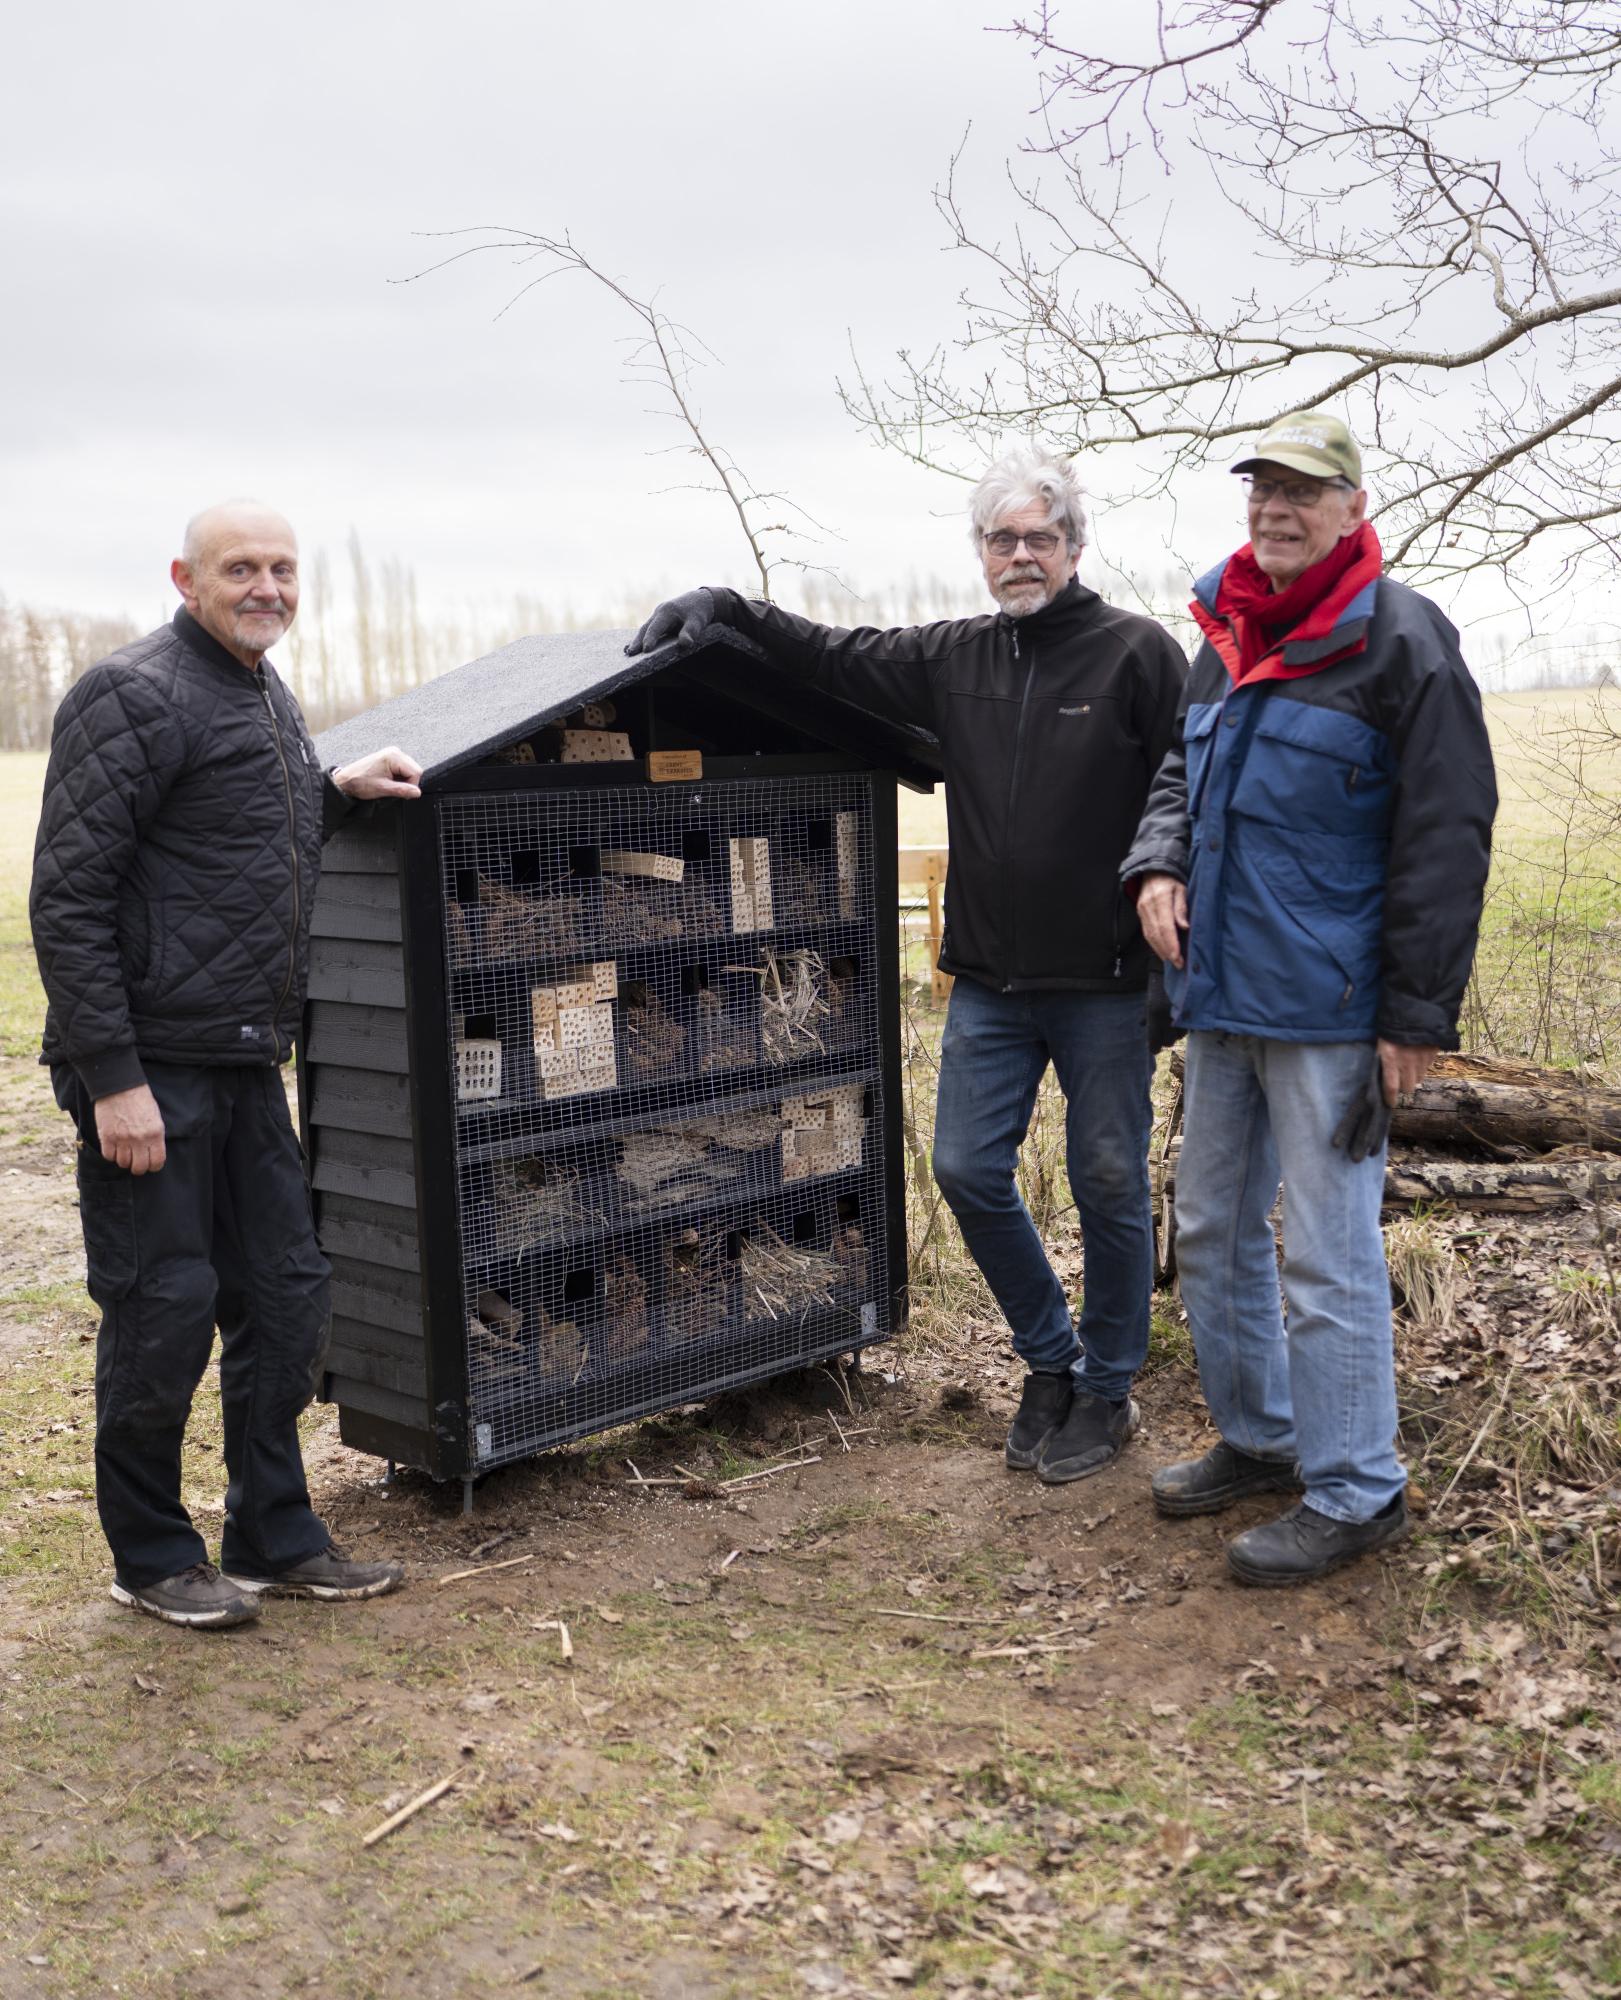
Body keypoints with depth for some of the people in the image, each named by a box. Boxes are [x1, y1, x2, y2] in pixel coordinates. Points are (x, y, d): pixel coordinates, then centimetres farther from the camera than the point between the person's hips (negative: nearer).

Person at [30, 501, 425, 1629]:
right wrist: (110, 1078, -20)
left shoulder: (269, 698, 16)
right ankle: (152, 1557, 18)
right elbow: (68, 897, -16)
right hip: (149, 1068, -8)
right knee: (164, 1310, 0)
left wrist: (339, 791, 12)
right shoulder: (137, 698, -12)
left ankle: (275, 1538, 25)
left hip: (248, 1064, 9)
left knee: (286, 1294, 11)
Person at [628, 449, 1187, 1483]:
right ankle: (1050, 1359, 26)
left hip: (1106, 983, -5)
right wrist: (724, 606, 5)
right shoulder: (955, 658, 9)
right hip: (991, 981, 5)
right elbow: (836, 657, 16)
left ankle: (1106, 1389, 23)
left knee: (1110, 1186, 5)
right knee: (969, 1171, 5)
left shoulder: (1138, 652, -6)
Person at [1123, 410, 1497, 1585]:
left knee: (1328, 1248, -1)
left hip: (1327, 1004, -8)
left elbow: (1447, 840, -12)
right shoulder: (1227, 636, 12)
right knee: (1213, 1228, 16)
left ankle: (1353, 1494, 13)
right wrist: (1158, 864, 1)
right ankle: (1258, 1440, 33)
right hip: (1222, 990, 8)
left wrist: (1419, 1016, -15)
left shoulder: (1401, 640, -10)